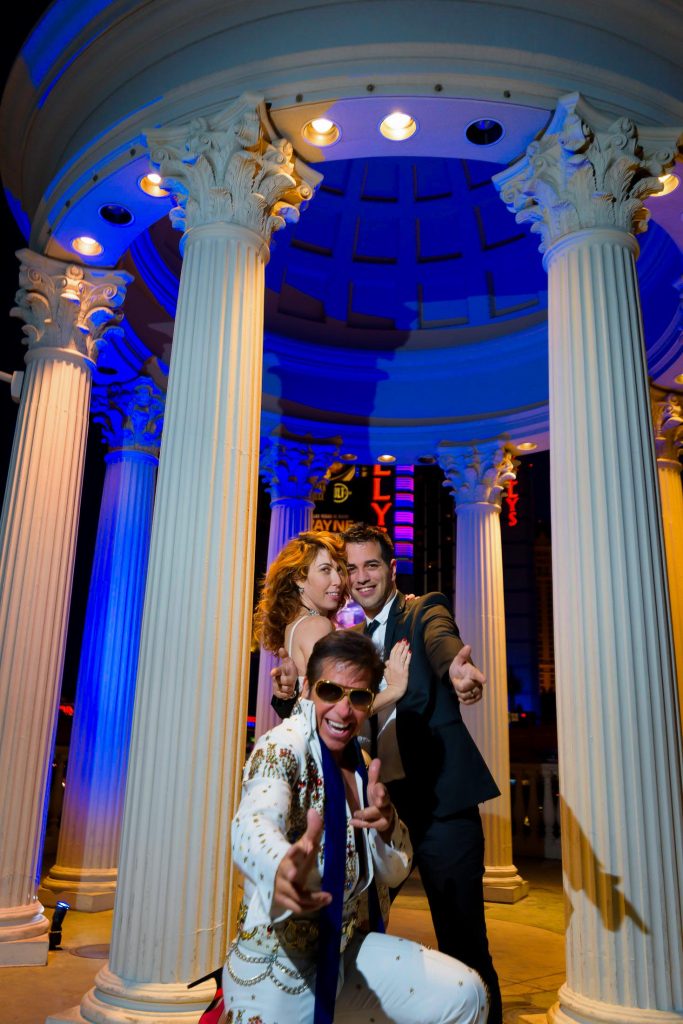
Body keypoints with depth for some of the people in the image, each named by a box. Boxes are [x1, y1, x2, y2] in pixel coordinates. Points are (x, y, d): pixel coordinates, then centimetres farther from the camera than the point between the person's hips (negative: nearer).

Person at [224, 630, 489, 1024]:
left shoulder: (360, 765, 4)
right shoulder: (283, 747, -16)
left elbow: (393, 873, 5)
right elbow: (254, 824, -37)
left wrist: (386, 825, -17)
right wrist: (282, 869, -59)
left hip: (349, 951, 6)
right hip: (277, 966, -6)